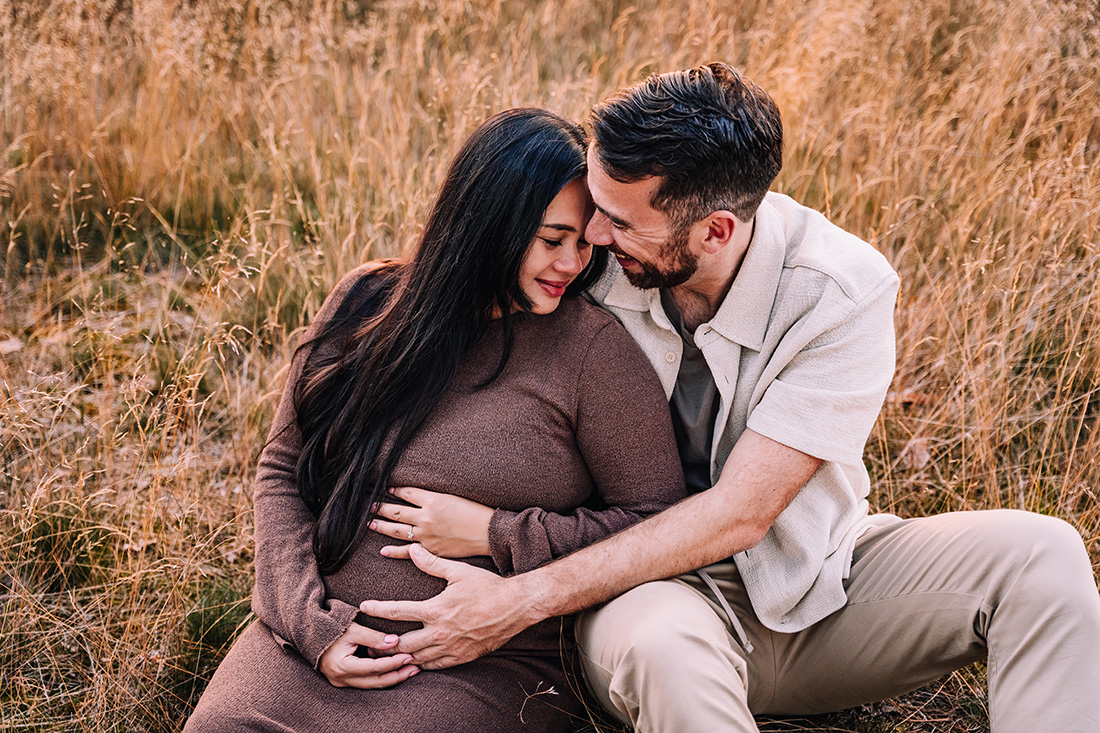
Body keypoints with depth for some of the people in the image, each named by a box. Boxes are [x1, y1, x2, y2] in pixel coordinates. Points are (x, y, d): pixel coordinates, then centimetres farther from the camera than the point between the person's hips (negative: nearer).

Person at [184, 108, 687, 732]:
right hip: (320, 639, 3)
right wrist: (311, 623, -5)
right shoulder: (367, 303, 4)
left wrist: (491, 534, -11)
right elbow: (282, 470, 8)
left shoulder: (593, 346, -7)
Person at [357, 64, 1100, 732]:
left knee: (1038, 554, -25)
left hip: (816, 579, 1)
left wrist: (521, 602, -27)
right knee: (659, 650, -39)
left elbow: (738, 514, -23)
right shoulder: (586, 259, -13)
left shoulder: (844, 294, -21)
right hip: (654, 582, 0)